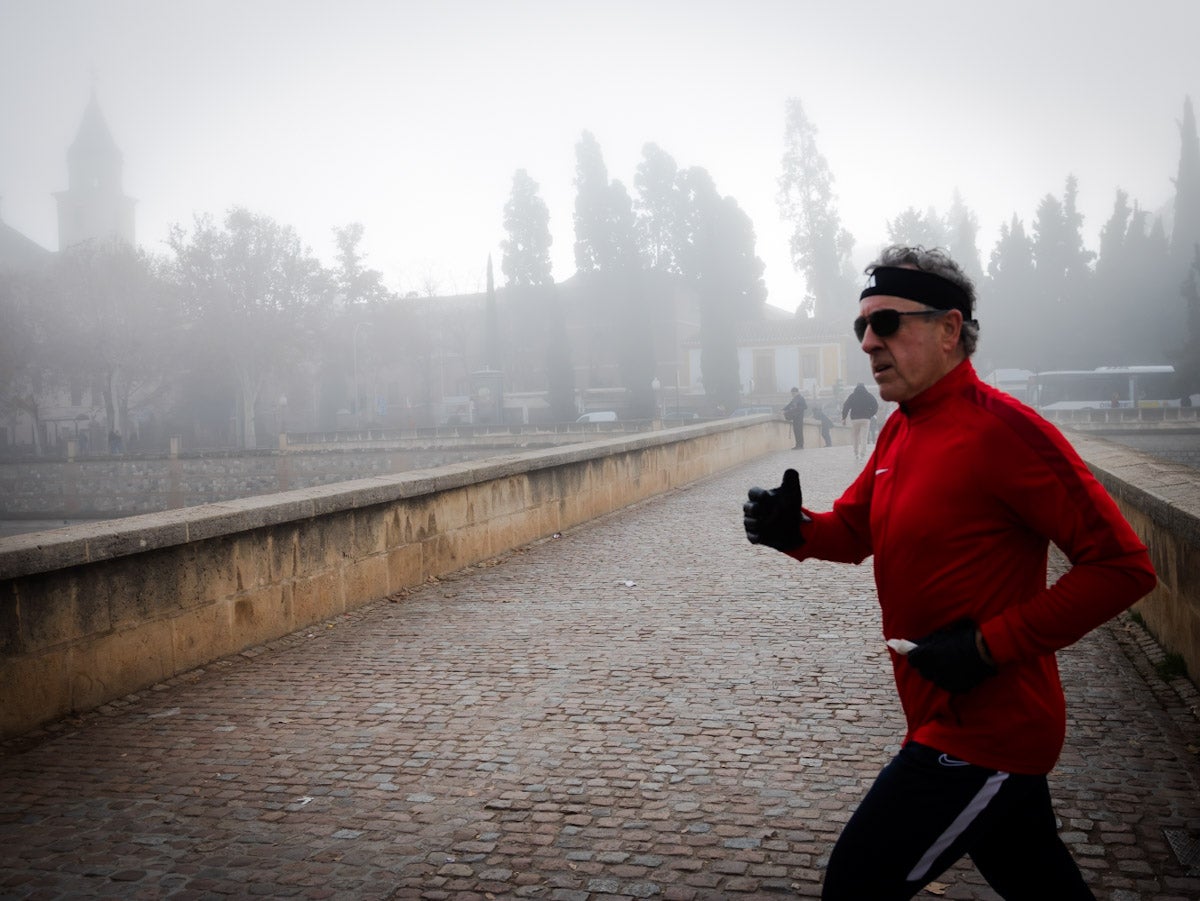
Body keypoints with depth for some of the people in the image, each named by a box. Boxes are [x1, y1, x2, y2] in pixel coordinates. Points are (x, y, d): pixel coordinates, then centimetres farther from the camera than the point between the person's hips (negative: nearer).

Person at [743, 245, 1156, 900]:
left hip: (979, 735, -9)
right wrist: (796, 530, -6)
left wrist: (991, 644, -24)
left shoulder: (1000, 428, -21)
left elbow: (1123, 565, -21)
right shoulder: (899, 430, 8)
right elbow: (853, 528, 16)